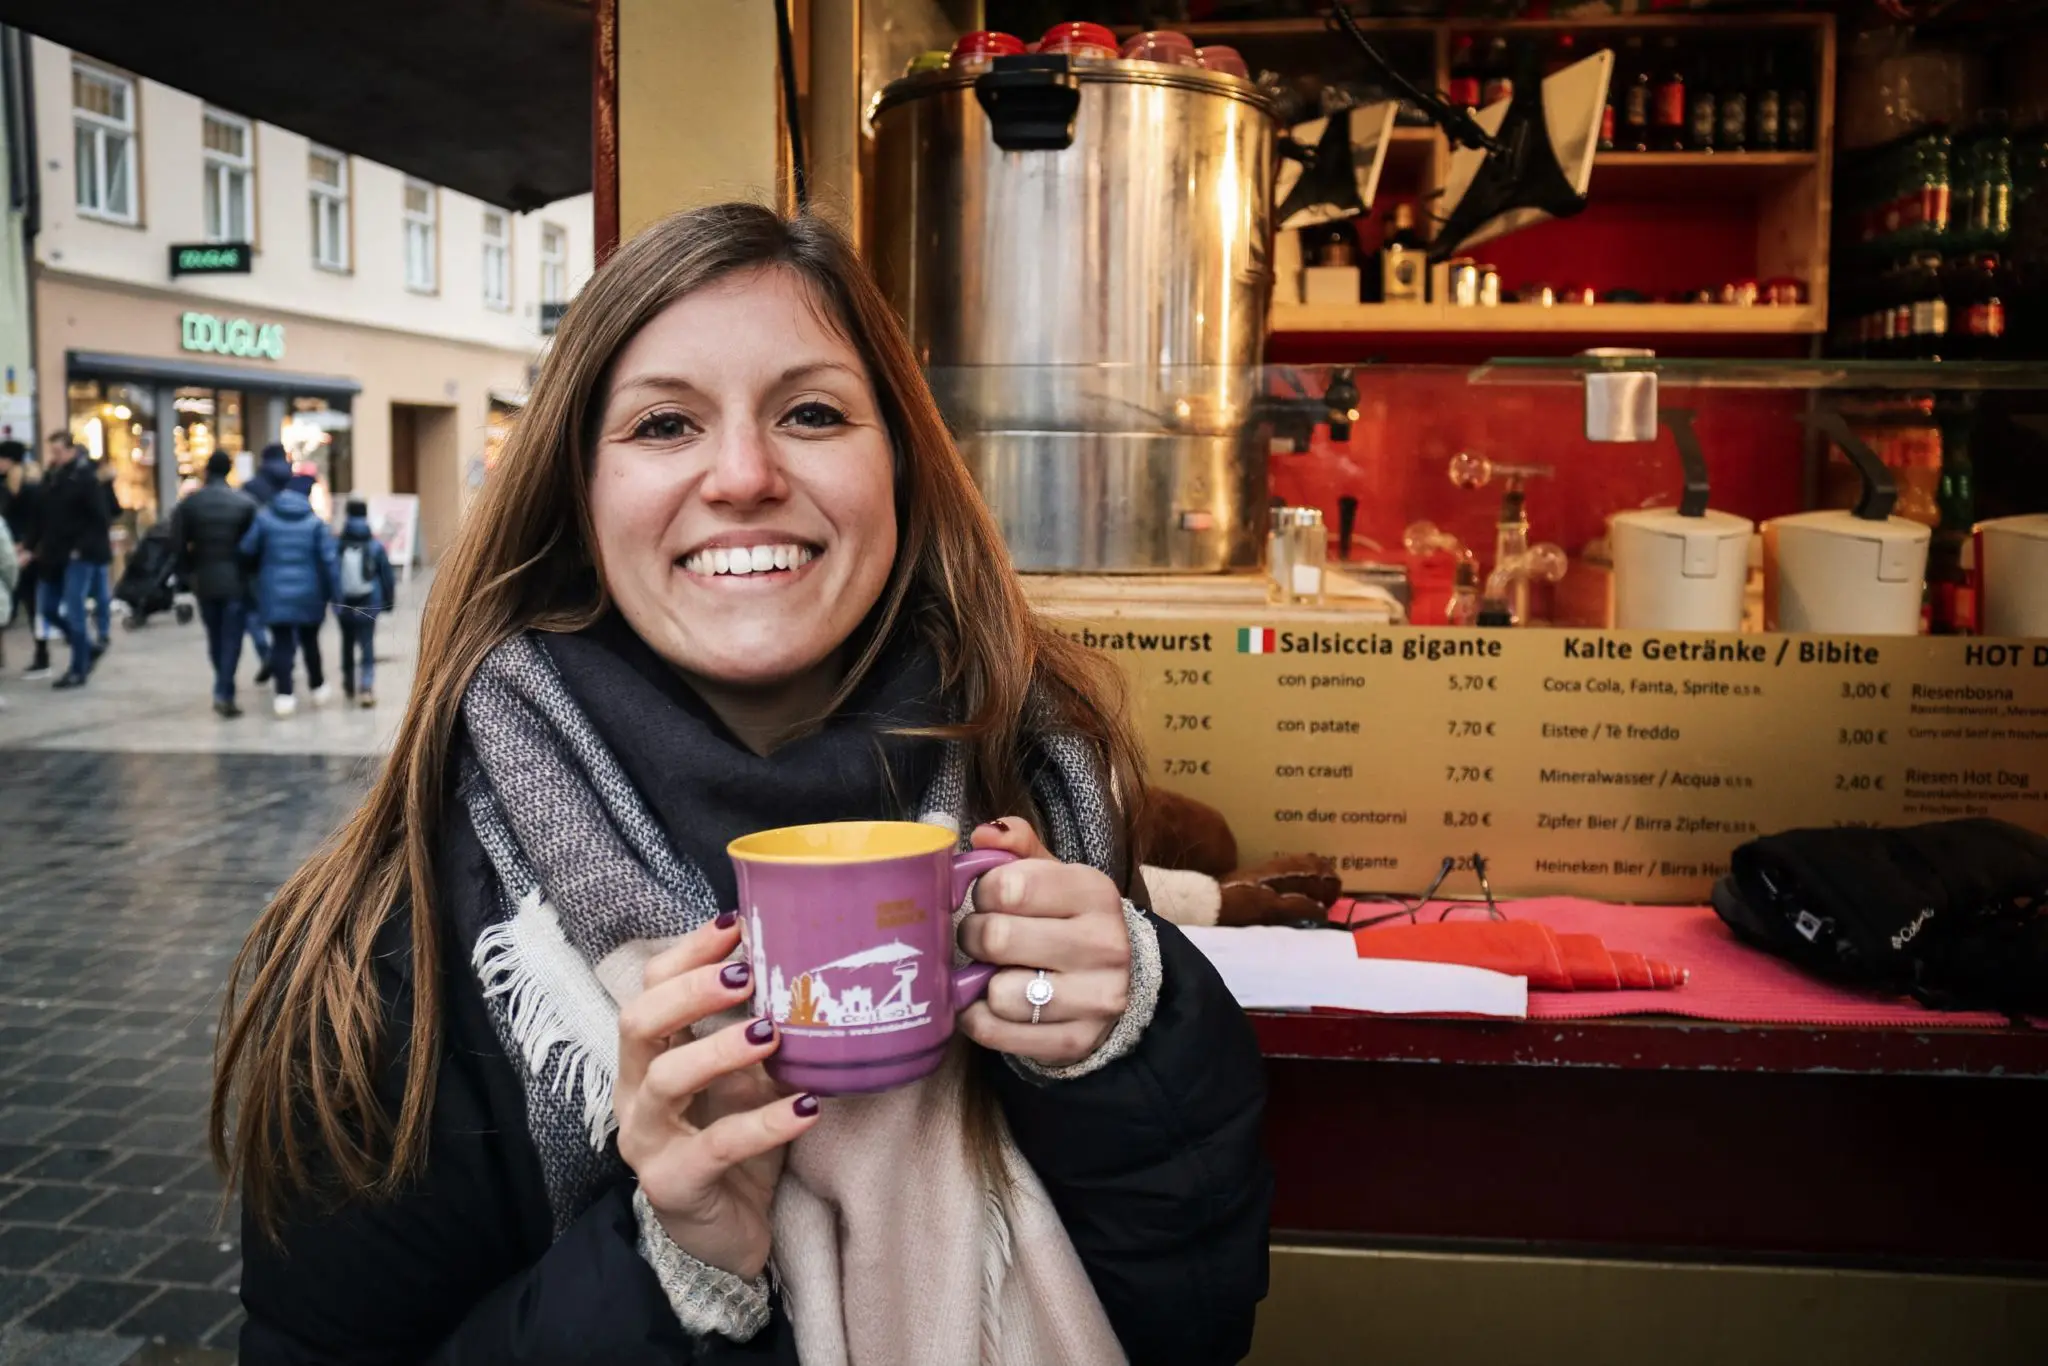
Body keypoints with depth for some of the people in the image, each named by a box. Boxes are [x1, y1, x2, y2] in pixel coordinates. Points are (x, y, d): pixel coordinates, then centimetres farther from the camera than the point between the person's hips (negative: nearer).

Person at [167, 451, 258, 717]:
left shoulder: (188, 503, 0)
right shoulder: (245, 502, -6)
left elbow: (177, 543, -3)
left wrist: (188, 573, 9)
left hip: (204, 581, 3)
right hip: (236, 580, -3)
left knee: (215, 637, 17)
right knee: (231, 638, 1)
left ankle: (224, 689, 27)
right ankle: (224, 692, -9)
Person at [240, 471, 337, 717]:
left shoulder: (263, 518, -4)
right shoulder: (315, 523, -6)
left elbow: (247, 550, -4)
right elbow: (328, 560, -10)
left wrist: (255, 576, 14)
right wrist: (331, 593, -4)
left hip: (275, 593, 0)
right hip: (308, 594, 0)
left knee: (281, 642, 4)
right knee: (309, 640, 17)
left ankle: (284, 694, -4)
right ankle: (318, 687, 28)